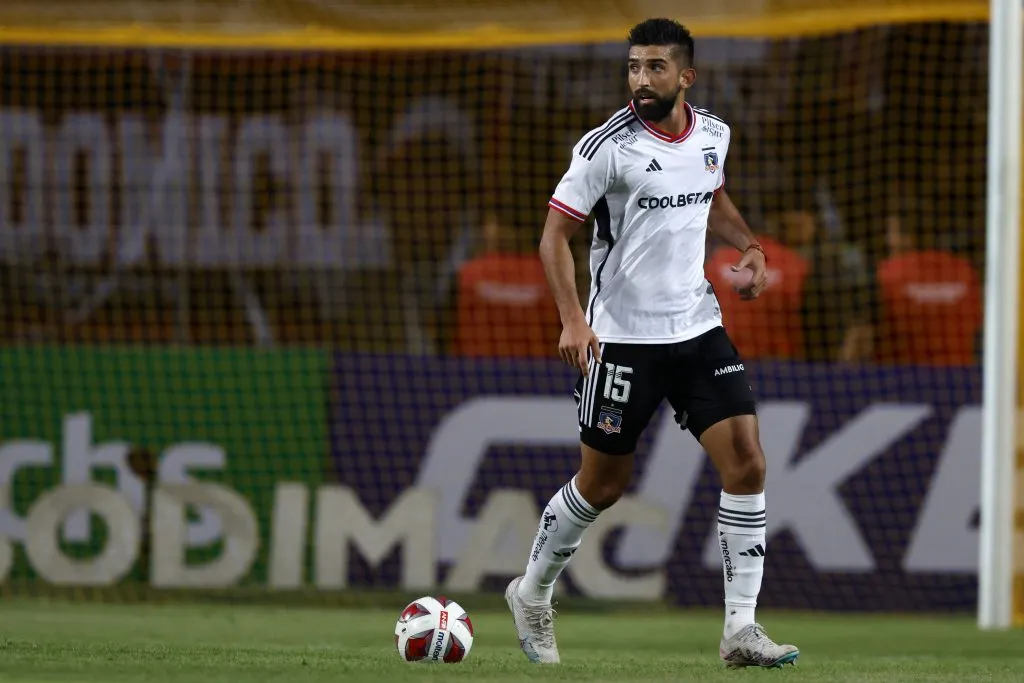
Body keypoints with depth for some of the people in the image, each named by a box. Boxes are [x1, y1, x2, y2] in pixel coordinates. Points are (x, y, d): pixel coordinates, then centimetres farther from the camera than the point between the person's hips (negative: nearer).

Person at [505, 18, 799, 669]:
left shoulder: (712, 134, 4)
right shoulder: (608, 146, -13)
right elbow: (555, 234, -10)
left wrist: (749, 247, 6)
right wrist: (572, 318, -22)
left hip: (698, 327, 5)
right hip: (623, 338, -5)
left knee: (747, 463, -8)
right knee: (602, 483, 5)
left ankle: (741, 629, -5)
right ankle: (532, 595, 30)